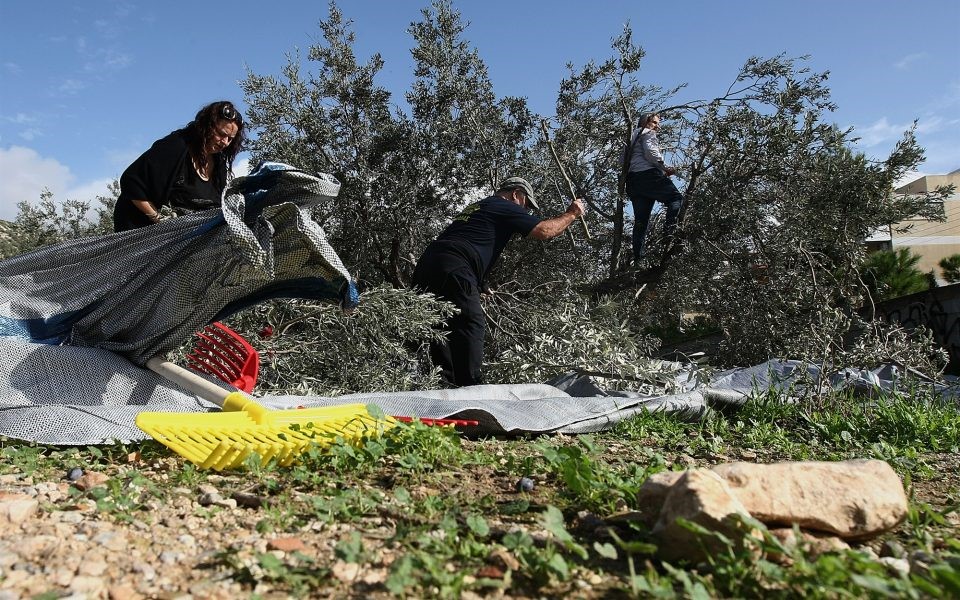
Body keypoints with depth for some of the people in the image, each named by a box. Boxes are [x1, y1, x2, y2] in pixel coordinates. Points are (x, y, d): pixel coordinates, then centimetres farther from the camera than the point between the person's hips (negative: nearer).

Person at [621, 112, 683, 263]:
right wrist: (665, 167, -5)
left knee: (640, 220, 2)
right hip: (648, 174, -8)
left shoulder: (633, 137, 33)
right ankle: (670, 230, -26)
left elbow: (624, 161, 24)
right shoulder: (648, 133, 9)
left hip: (632, 180, 8)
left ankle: (637, 258, -5)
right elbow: (650, 152, -11)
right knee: (676, 197, -4)